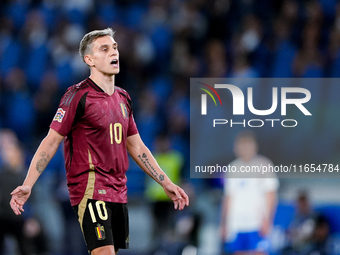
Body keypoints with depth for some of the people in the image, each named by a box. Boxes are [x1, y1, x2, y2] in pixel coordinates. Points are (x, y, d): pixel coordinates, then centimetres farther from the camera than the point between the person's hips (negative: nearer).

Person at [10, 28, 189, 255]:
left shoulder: (122, 98, 15)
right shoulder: (79, 96, -7)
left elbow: (136, 147, 23)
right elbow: (51, 142, -9)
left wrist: (166, 183, 21)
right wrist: (27, 185, -17)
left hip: (118, 191, 8)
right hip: (90, 189, -8)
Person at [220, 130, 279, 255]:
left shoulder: (264, 165, 1)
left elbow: (270, 195, -3)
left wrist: (266, 219, -14)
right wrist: (224, 223, 13)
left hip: (256, 222, -5)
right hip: (236, 224, 5)